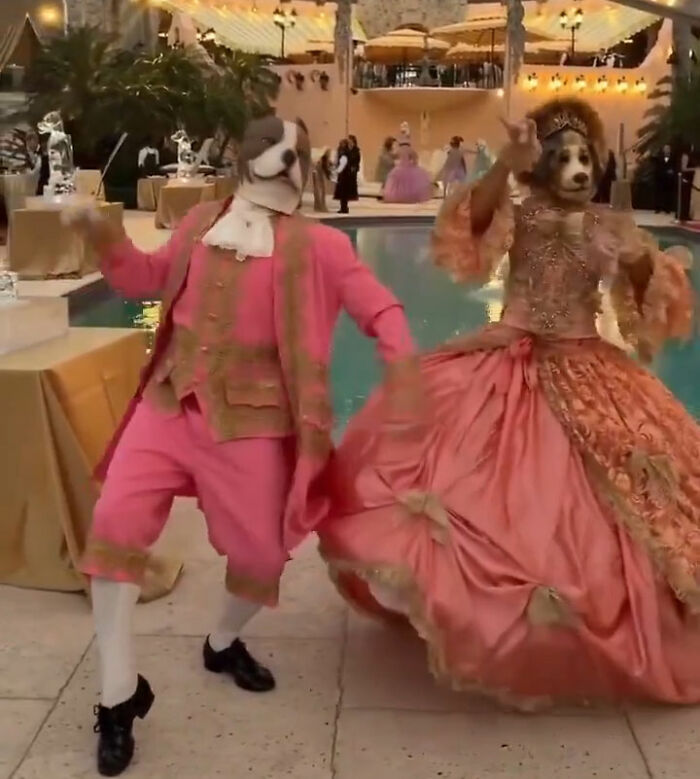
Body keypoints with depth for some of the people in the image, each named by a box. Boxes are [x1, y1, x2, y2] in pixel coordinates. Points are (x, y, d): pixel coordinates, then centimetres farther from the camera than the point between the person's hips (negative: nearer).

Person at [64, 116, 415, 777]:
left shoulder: (316, 244, -2)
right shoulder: (200, 224, 10)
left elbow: (381, 309, -2)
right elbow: (146, 278, 22)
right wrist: (105, 238, 3)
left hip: (251, 417, -2)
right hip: (170, 401, 2)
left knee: (261, 549, 4)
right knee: (115, 524, -10)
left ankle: (224, 642, 40)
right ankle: (119, 694, 4)